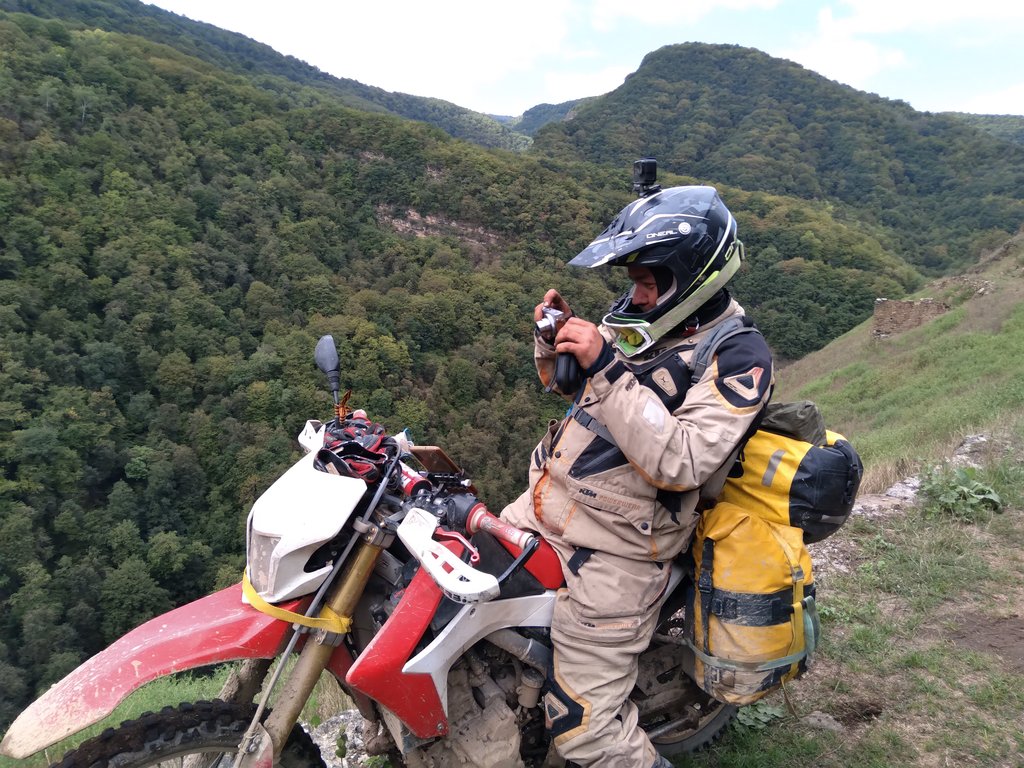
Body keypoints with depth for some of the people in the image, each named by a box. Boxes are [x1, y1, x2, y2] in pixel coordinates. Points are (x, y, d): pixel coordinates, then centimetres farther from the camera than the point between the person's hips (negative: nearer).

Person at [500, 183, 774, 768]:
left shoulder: (738, 357, -15)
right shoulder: (637, 320, 5)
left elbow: (680, 463, -27)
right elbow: (566, 384, 19)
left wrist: (608, 367, -29)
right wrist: (556, 337, -2)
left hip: (613, 551, -7)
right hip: (540, 507, 8)